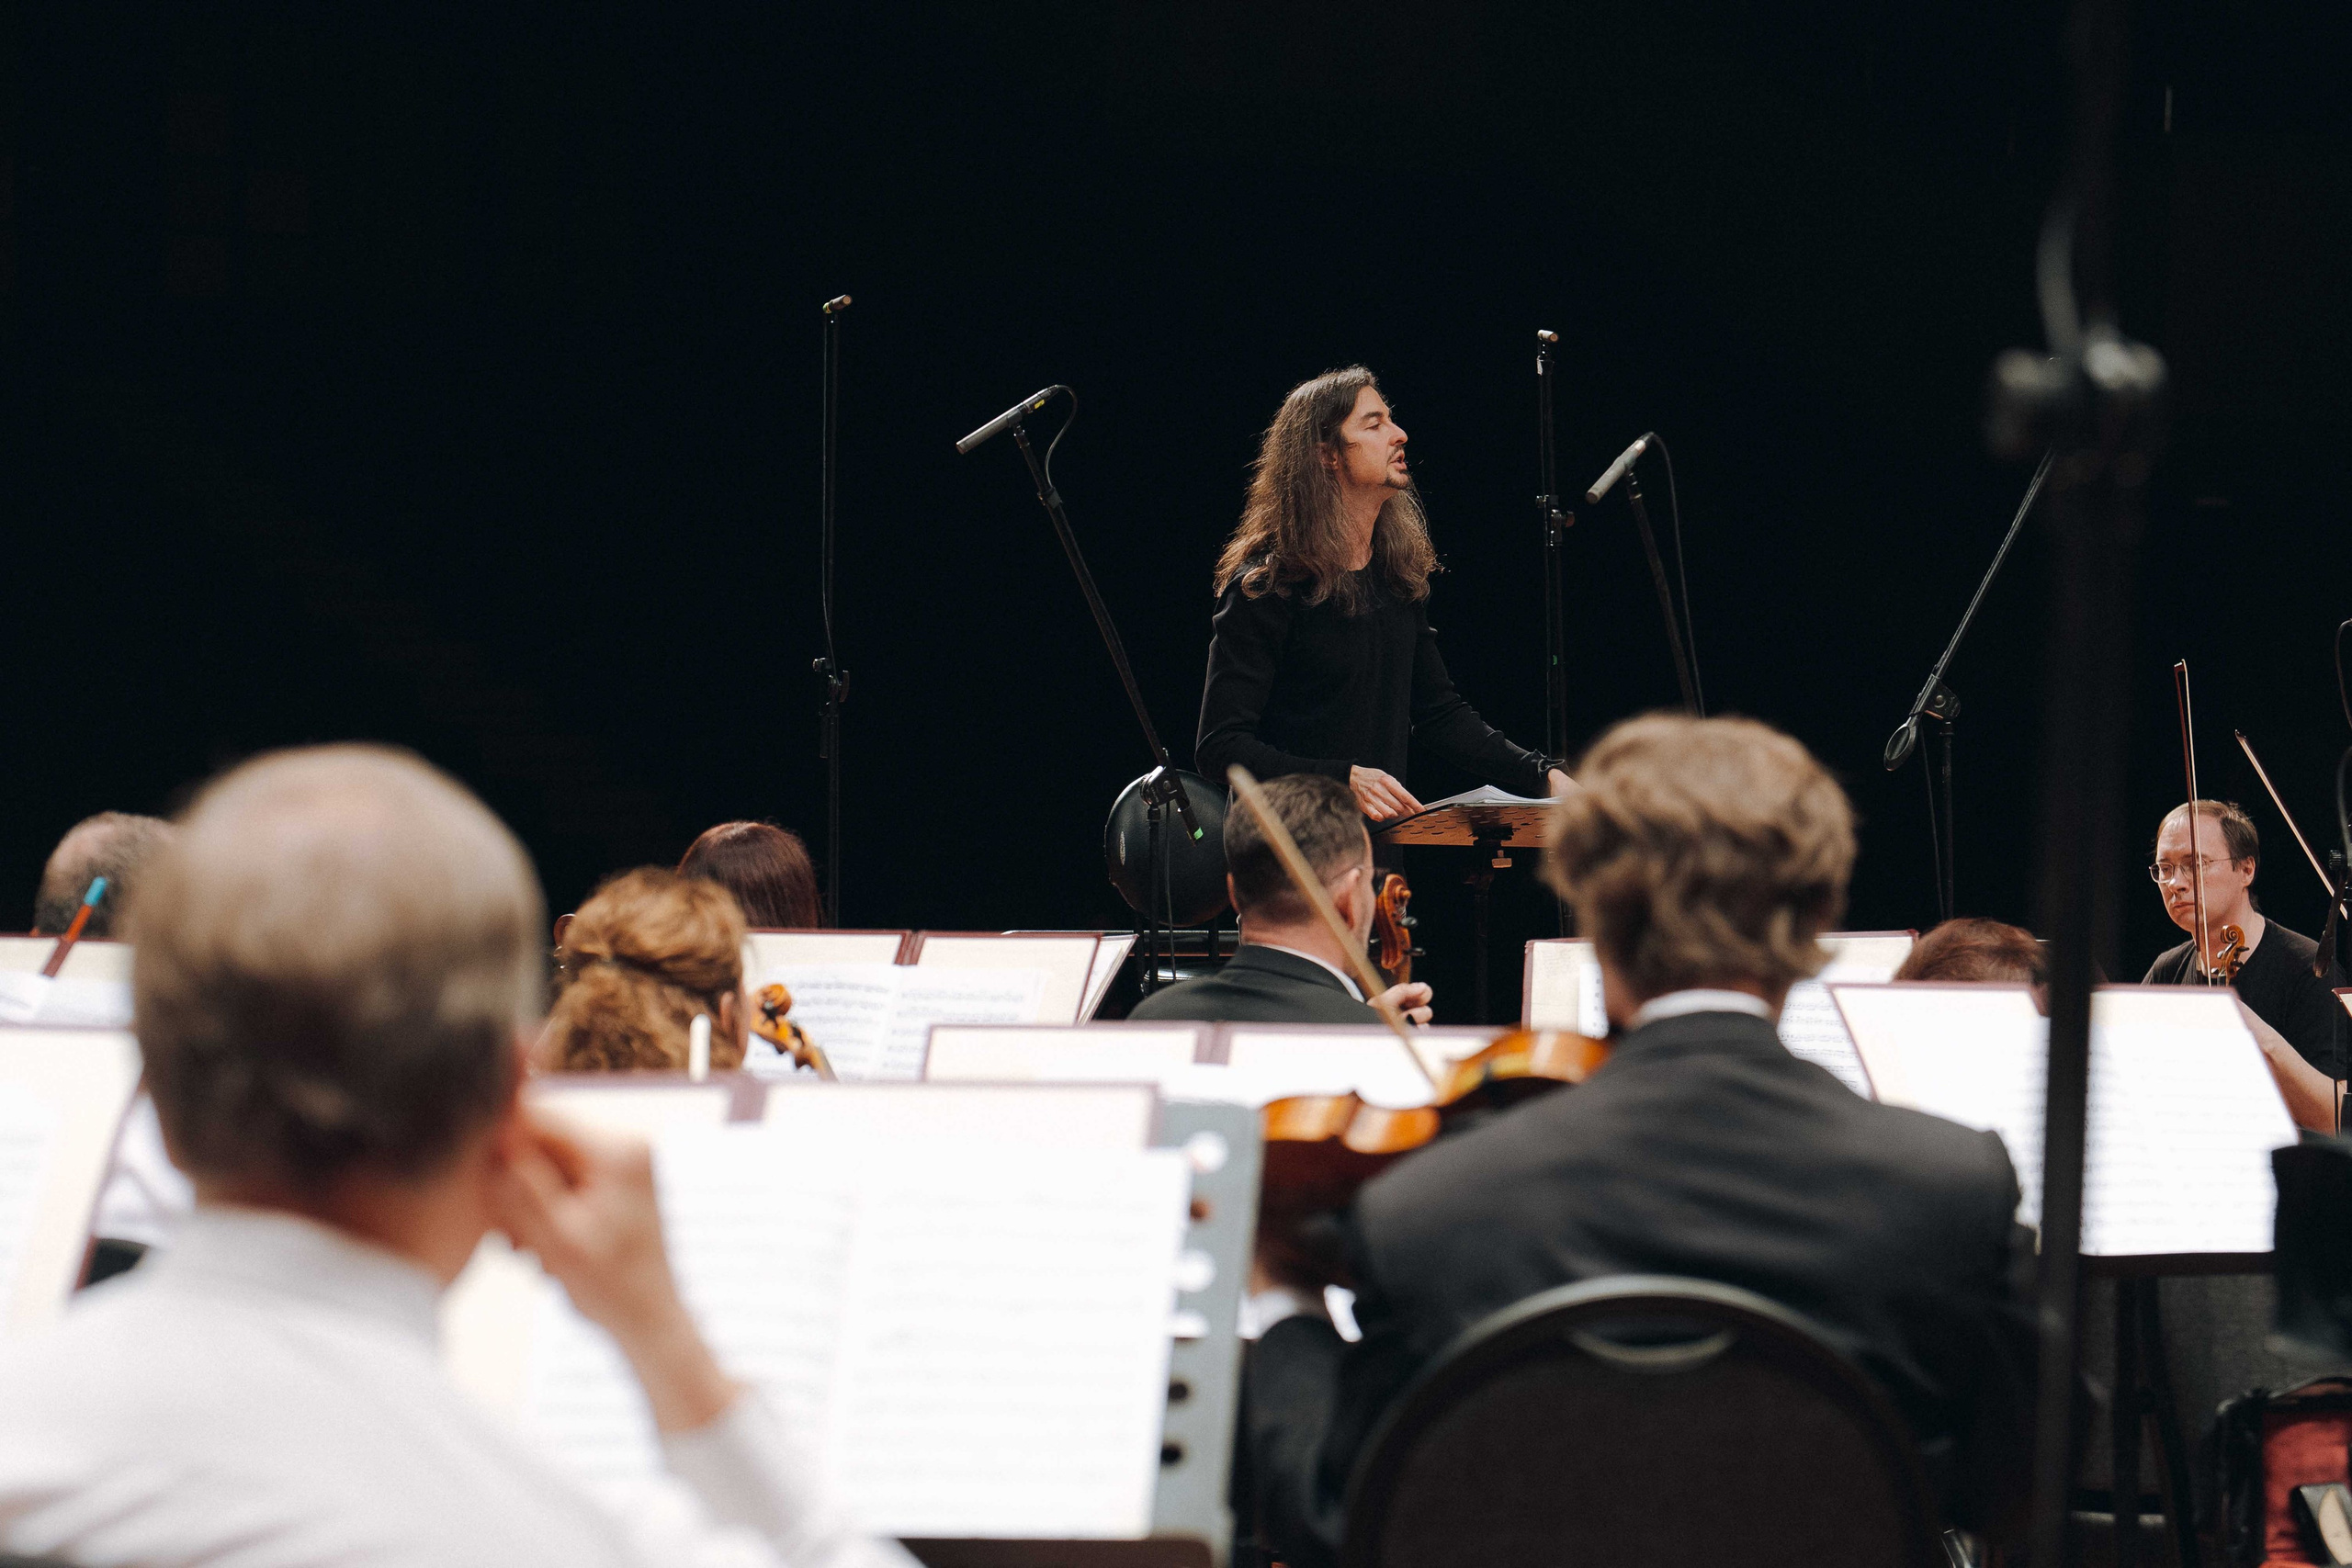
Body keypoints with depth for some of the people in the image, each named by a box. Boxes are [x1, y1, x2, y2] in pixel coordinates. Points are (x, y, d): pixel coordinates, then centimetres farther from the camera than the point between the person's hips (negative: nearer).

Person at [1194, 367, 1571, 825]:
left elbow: (1440, 713, 21)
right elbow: (1220, 747, -14)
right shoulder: (1266, 585, -9)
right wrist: (1344, 779, -25)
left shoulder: (1400, 575, 13)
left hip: (1383, 836, 7)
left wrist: (1544, 776, 8)